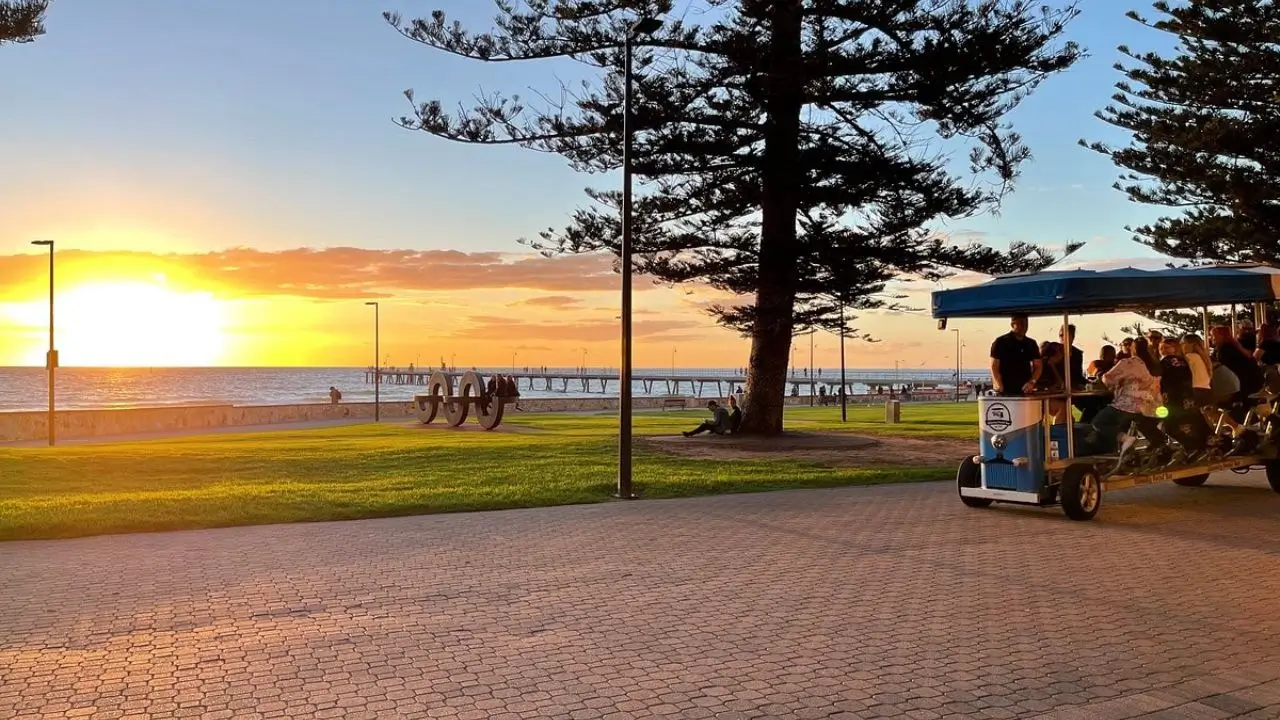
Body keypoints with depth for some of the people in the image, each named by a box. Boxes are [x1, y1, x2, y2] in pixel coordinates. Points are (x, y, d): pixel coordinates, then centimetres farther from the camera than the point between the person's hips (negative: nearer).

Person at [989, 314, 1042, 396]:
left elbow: (1038, 366, 15)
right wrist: (998, 384, -20)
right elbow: (994, 366, -4)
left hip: (1025, 391, 4)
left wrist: (1032, 382, -5)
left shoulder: (1031, 344, 14)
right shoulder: (1001, 342, 0)